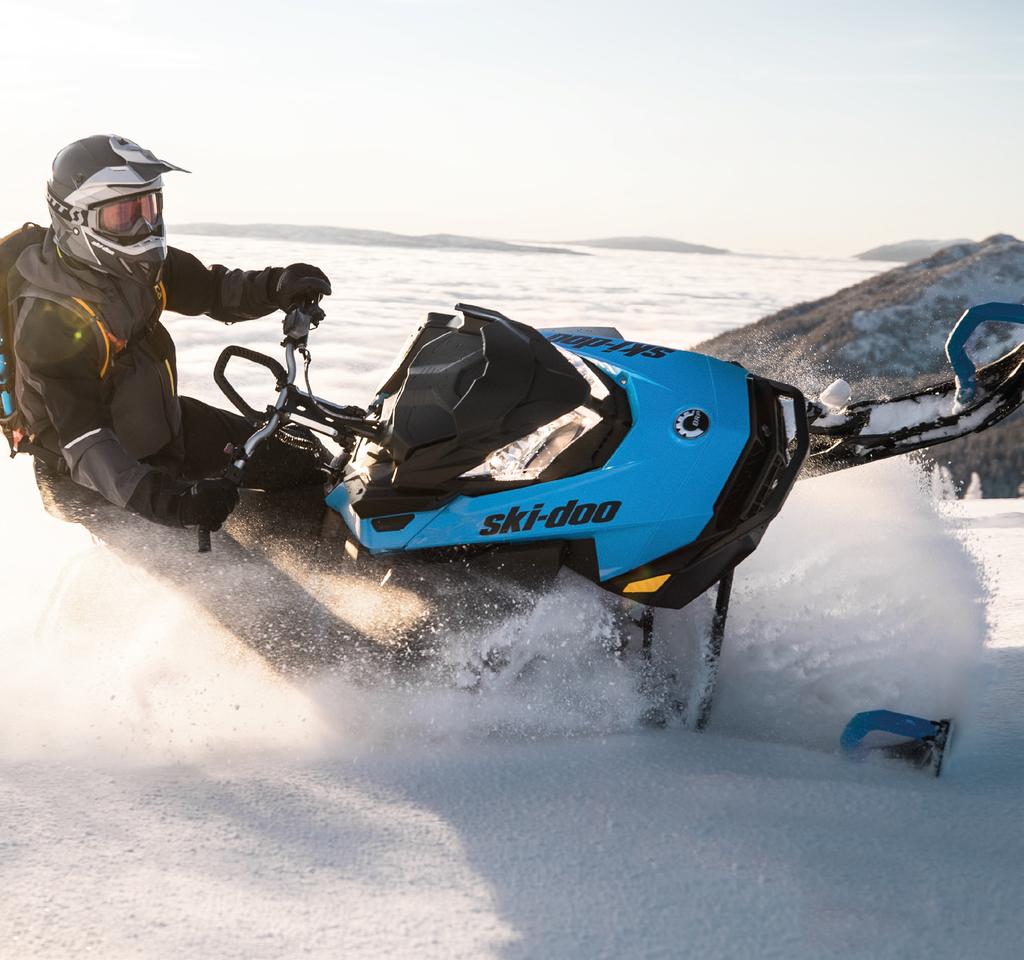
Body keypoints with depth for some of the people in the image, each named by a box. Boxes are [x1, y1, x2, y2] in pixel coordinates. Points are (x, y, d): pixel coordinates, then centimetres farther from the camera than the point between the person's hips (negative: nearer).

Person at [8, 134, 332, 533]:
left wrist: (275, 288, -19)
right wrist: (156, 496, -49)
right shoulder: (51, 320, -30)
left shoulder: (139, 262, -7)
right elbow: (83, 439, -34)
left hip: (163, 420, 8)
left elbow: (210, 289, 4)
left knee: (303, 460, 7)